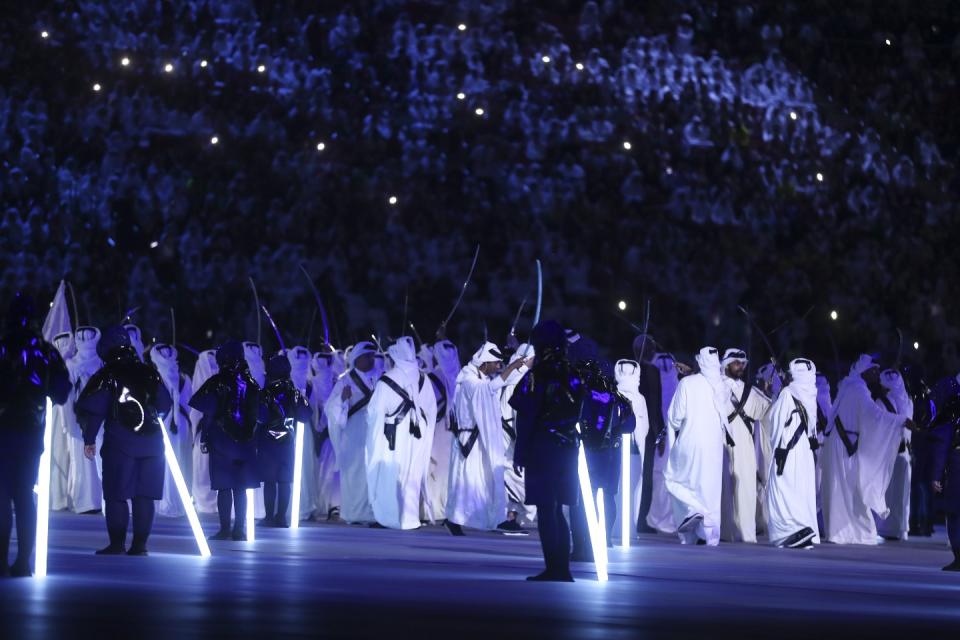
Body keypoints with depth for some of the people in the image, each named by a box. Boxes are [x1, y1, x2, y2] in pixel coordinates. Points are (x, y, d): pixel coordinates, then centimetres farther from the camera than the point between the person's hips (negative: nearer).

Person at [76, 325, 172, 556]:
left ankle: (117, 543, -4)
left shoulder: (108, 375, -3)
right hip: (152, 443, 4)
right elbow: (165, 405, 15)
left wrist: (89, 439, -1)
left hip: (119, 442, -4)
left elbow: (93, 409, -8)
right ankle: (139, 544, 2)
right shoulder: (150, 374, 10)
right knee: (144, 495, 5)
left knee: (116, 495, 0)